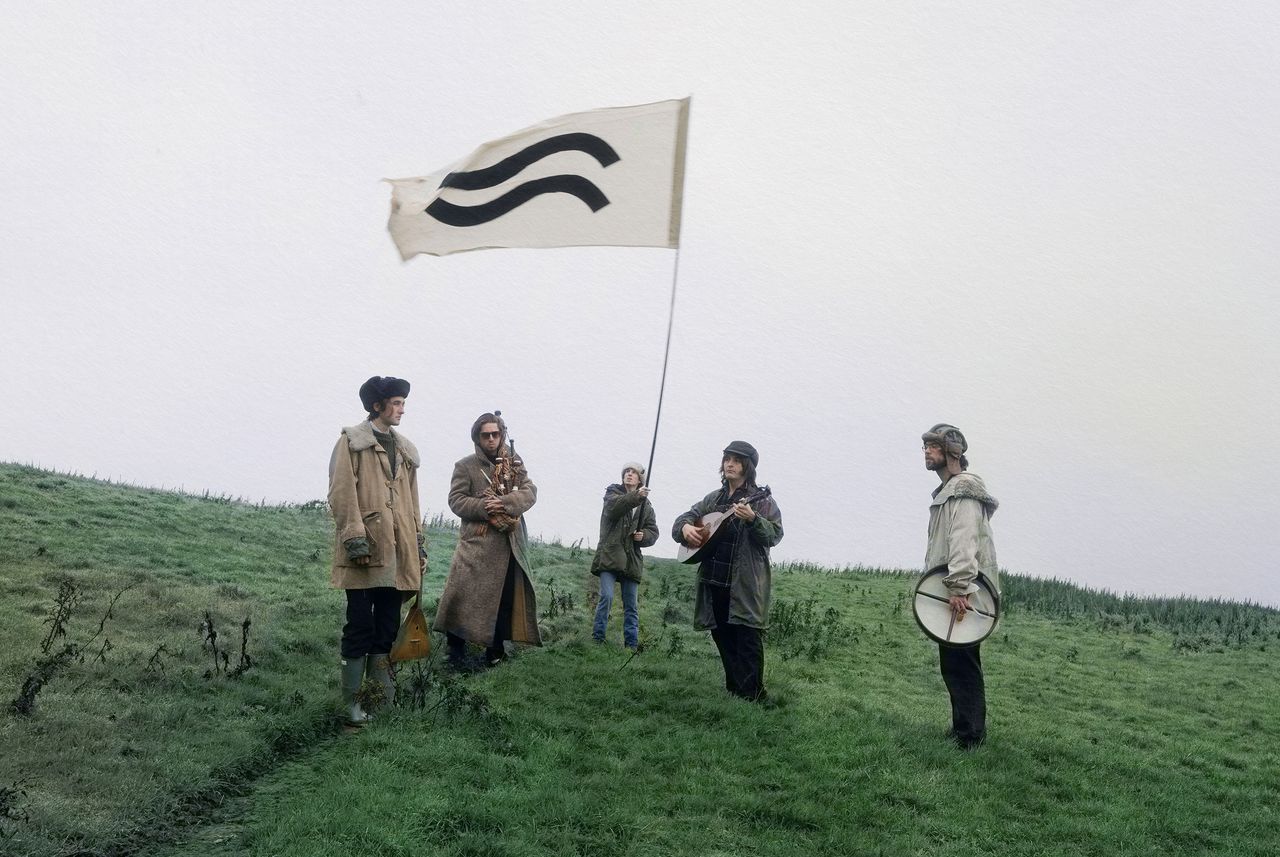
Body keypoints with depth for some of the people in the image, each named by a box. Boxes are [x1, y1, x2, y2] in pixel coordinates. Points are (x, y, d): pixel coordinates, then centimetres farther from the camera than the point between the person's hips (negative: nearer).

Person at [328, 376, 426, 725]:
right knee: (360, 625, -4)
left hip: (398, 551, 6)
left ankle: (383, 703, 13)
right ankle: (352, 703, 2)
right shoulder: (352, 441, 0)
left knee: (388, 627, 8)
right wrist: (355, 538, -16)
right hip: (366, 549, -6)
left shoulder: (404, 449, 20)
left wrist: (419, 543, 15)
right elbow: (342, 493, -8)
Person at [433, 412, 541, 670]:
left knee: (507, 598, 8)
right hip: (478, 543, -4)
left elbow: (530, 492, 0)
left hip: (511, 544, 4)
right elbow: (456, 500, -5)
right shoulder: (465, 466, 2)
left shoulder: (515, 464, 12)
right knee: (467, 596, -8)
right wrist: (483, 507, -21)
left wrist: (505, 503, -18)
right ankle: (456, 651, -1)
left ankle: (495, 649, 20)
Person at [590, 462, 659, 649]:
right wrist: (635, 497, -34)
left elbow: (653, 531, 14)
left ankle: (632, 644, 10)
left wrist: (644, 536, -8)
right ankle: (597, 638, -9)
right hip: (610, 555, -4)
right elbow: (615, 506, -18)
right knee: (606, 596, -16)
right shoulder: (613, 493, 5)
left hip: (631, 560, 4)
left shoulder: (645, 505, 17)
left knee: (631, 604, 5)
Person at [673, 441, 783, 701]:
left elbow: (775, 535, -11)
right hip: (713, 580, 6)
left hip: (746, 583, -6)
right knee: (723, 639, 12)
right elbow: (683, 518, 18)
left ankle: (752, 697, -6)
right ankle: (733, 691, 22)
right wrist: (685, 527, -5)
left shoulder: (762, 500, -2)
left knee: (747, 639, -10)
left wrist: (752, 519, -28)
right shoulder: (713, 499, 16)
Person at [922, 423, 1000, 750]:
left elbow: (964, 540, -23)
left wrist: (959, 587, -31)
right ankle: (964, 730, 22)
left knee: (960, 665, -9)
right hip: (950, 591, 11)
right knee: (954, 665, 14)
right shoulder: (947, 490, 22)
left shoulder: (963, 489, -11)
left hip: (961, 594, -11)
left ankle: (968, 735, -6)